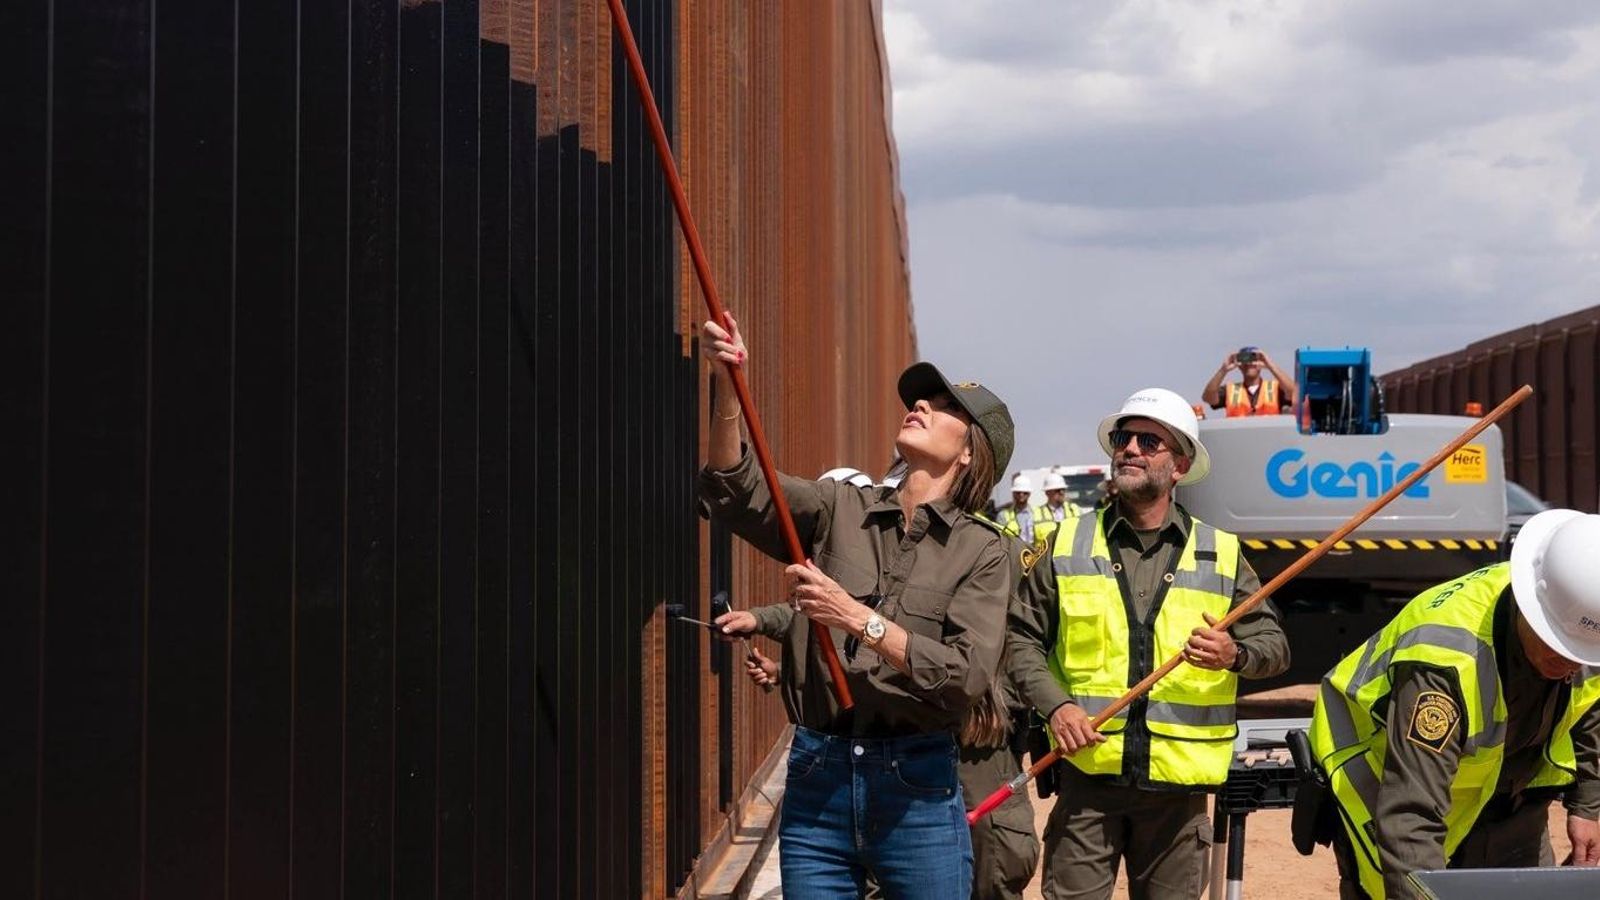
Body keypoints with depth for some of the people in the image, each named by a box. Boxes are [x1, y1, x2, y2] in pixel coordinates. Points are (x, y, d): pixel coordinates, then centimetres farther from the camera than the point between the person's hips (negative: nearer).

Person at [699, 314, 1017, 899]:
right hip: (817, 781, 2)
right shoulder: (840, 511, 9)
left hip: (916, 789, -2)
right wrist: (727, 388, -21)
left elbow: (967, 675, -12)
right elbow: (736, 489, -7)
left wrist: (860, 619, -18)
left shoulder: (982, 551, 1)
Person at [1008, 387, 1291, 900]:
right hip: (1089, 772, -1)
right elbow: (1021, 637, 7)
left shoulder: (1221, 556, 8)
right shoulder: (1068, 546, 7)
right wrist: (1056, 705, -9)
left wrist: (1235, 655, -14)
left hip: (1179, 782, 1)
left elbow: (1275, 644, 9)